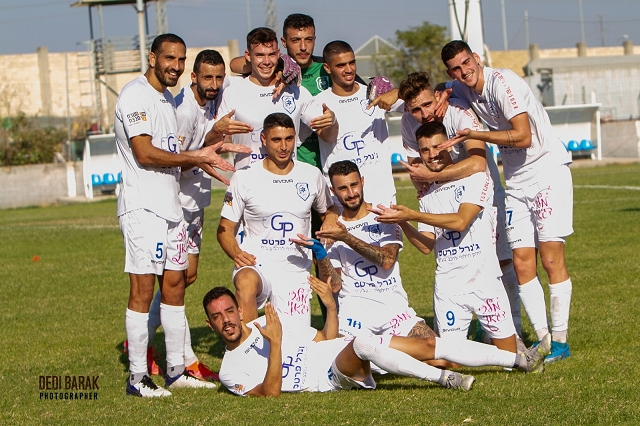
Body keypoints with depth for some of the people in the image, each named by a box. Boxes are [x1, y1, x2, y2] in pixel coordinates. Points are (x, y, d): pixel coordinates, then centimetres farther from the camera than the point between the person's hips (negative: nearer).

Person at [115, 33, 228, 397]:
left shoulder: (167, 99, 19)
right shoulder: (136, 96, -11)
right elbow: (144, 153, -19)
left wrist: (205, 162, 11)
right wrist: (195, 157, -14)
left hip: (170, 204, 9)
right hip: (143, 206, -9)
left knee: (175, 285, 10)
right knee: (143, 289, -8)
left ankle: (176, 371, 16)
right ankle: (137, 377, -5)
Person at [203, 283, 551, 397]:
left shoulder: (268, 321, 17)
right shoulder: (231, 371, -1)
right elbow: (270, 392, -18)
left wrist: (330, 305, 6)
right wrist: (275, 345, -26)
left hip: (342, 353, 7)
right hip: (329, 377, -6)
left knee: (428, 345, -6)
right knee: (362, 344, -38)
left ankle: (521, 361, -3)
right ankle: (443, 379, -32)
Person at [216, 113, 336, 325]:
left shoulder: (312, 176, 8)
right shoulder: (244, 178, 0)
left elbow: (327, 212, 26)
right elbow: (225, 228, 4)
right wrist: (236, 253, -17)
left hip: (295, 271, 3)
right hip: (256, 264, -3)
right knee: (246, 282, -40)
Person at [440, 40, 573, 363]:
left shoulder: (502, 82, -18)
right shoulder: (461, 91, 4)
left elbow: (523, 137, -24)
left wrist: (475, 135, -26)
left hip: (549, 171, -7)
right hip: (516, 182, 7)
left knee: (551, 260, -9)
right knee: (522, 264, -2)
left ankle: (560, 340, -4)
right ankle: (542, 337, 1)